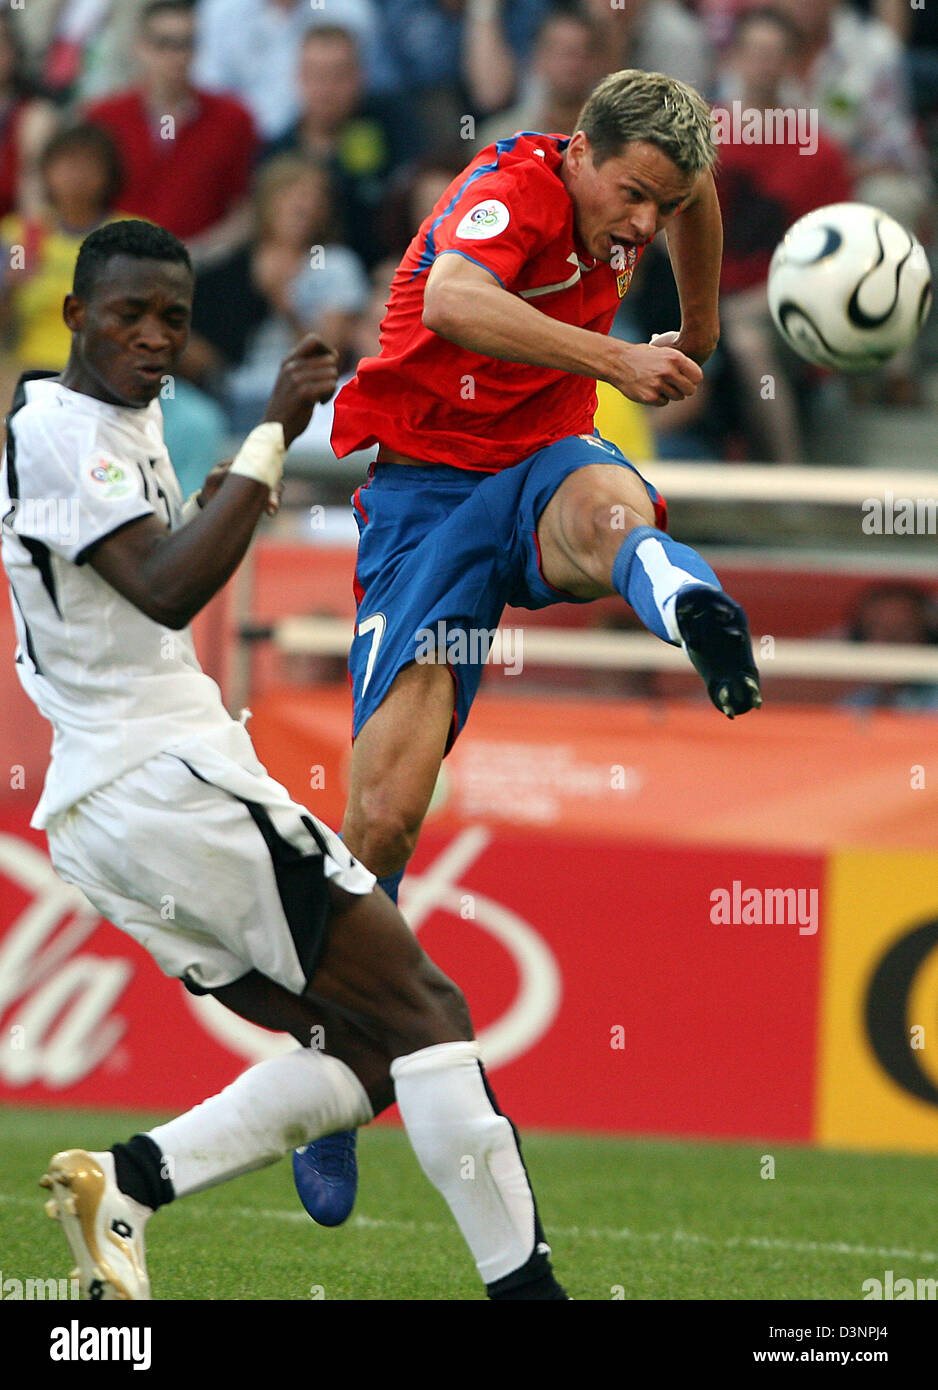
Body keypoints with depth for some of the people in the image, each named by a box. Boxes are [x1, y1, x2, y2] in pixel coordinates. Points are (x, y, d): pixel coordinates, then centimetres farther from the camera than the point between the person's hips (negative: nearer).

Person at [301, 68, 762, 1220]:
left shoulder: (637, 180, 0)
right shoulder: (513, 187, -20)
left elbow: (694, 187, 28)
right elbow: (453, 301, -44)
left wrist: (699, 334, 36)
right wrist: (614, 360, -50)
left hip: (544, 460, 4)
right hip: (427, 486, -4)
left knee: (610, 508, -37)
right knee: (385, 810, -12)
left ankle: (691, 607, -74)